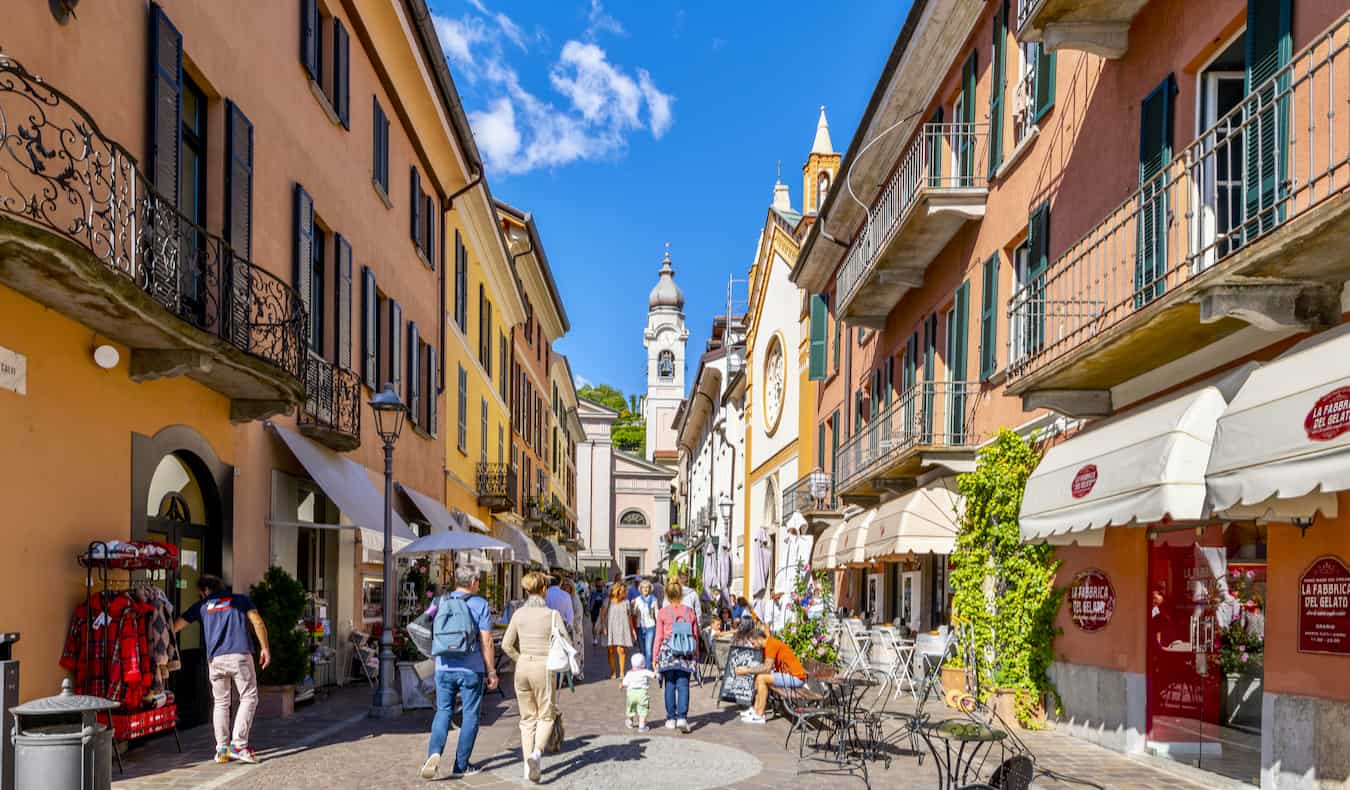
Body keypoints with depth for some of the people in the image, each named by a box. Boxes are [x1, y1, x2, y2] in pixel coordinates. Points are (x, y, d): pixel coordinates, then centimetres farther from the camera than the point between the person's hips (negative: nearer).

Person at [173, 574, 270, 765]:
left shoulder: (201, 606, 18)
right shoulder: (240, 599, 16)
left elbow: (176, 626, 16)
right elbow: (258, 622, 5)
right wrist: (264, 648, 7)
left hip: (215, 658, 2)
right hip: (240, 655, -2)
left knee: (220, 703, 14)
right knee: (248, 698, 4)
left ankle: (221, 749, 13)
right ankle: (238, 744, -6)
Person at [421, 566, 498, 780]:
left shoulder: (440, 603, 5)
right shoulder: (480, 604, -6)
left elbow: (434, 636, 14)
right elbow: (486, 642, -9)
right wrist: (491, 672, -3)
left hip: (444, 668, 3)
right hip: (471, 670, -3)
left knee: (443, 712, 13)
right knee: (470, 716, 7)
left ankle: (434, 752, -9)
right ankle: (461, 765, 11)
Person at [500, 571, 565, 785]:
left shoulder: (519, 613, 0)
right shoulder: (552, 614, -10)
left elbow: (506, 644, 0)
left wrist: (522, 660, 13)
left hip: (522, 668, 3)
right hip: (544, 668, -3)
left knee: (527, 718, 15)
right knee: (546, 716, 11)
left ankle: (529, 765, 12)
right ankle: (537, 752, -13)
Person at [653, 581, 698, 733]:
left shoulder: (663, 612, -3)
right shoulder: (689, 611, 3)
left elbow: (659, 636, -2)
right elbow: (695, 634, 7)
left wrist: (655, 656, 6)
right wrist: (696, 653, 17)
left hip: (668, 651, -1)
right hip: (686, 653, 1)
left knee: (670, 685, 8)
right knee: (683, 685, 1)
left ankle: (671, 719, 12)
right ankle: (682, 717, -11)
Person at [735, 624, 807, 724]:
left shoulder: (771, 644, -18)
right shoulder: (769, 643, 11)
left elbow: (767, 668, -23)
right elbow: (766, 666, 12)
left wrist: (747, 670, -18)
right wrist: (748, 668, 3)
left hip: (796, 677, -10)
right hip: (788, 674, 10)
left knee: (761, 678, -19)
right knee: (758, 676, 11)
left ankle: (759, 716, -14)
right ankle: (755, 709, 11)